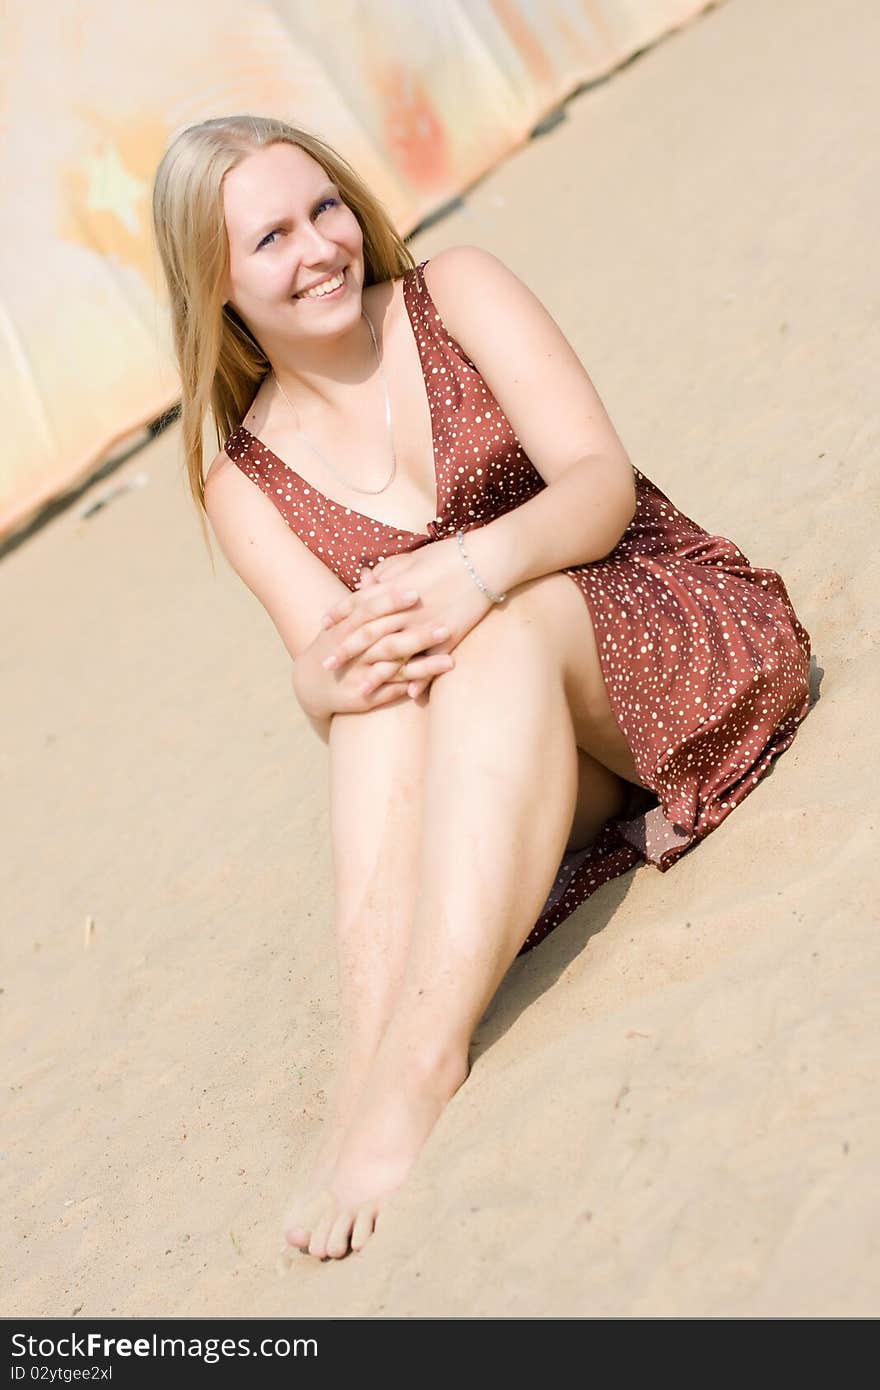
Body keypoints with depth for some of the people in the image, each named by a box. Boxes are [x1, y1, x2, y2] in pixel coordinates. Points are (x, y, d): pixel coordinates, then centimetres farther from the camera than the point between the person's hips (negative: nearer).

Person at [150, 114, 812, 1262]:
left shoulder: (456, 291, 1)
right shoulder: (248, 485, 6)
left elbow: (602, 478, -12)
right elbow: (318, 656, -9)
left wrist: (484, 564, -33)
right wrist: (331, 676, -34)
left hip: (691, 637, -2)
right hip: (517, 767, 2)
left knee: (500, 621, -33)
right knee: (388, 661, -29)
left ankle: (420, 1059, -46)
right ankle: (369, 1055, -43)